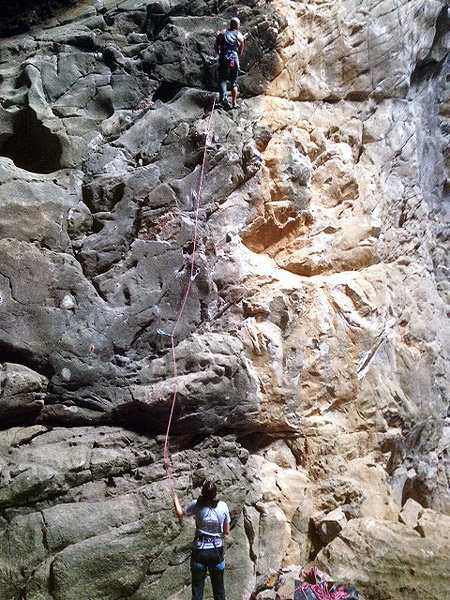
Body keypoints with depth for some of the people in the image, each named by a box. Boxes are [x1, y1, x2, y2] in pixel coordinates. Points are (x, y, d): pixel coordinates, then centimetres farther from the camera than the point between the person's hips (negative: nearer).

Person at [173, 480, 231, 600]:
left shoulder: (196, 505, -14)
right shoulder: (223, 506, -11)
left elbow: (180, 514, 4)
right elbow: (226, 531, -2)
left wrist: (175, 498, 16)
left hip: (199, 550, -1)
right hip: (217, 550, 1)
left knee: (197, 586, 13)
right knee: (218, 586, 18)